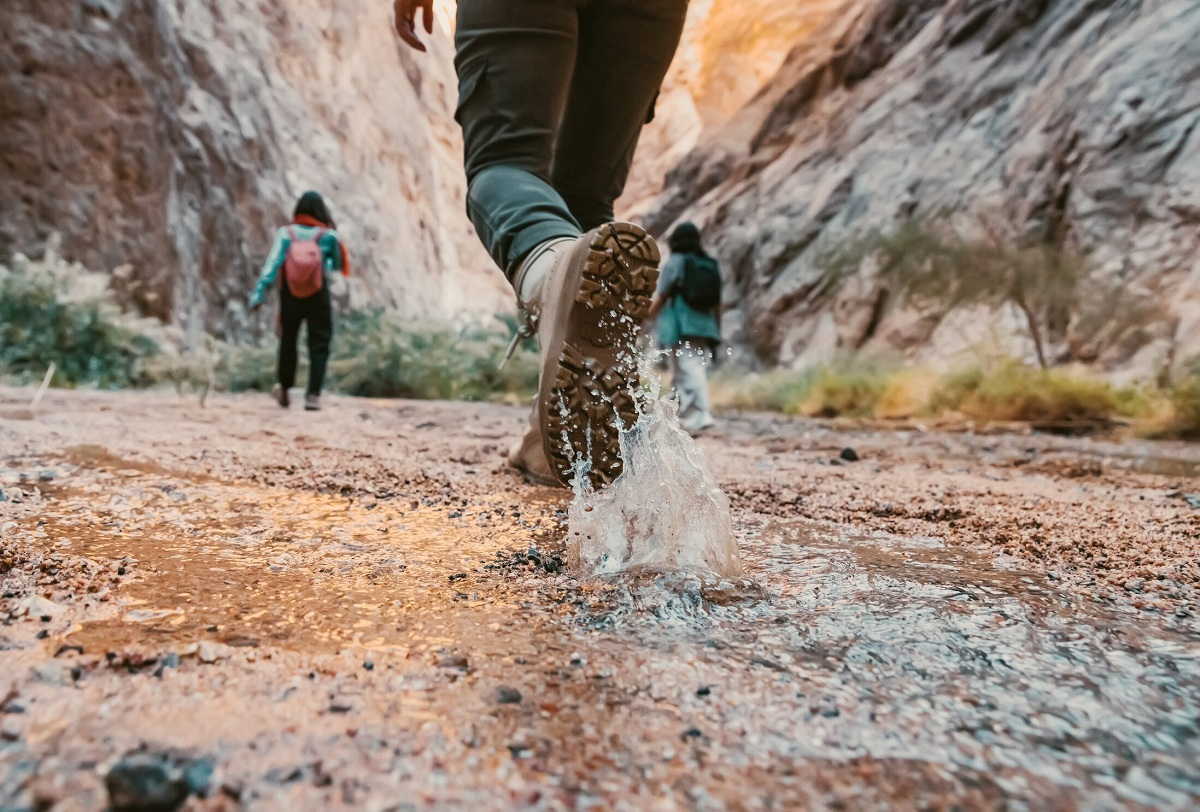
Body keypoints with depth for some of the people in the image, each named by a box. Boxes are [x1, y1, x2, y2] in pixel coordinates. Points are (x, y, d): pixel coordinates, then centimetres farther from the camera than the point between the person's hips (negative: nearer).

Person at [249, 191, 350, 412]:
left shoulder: (285, 234, -7)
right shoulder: (328, 236, -8)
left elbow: (272, 264, -17)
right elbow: (338, 265, 6)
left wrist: (258, 293, -20)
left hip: (290, 297, 2)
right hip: (319, 298, -2)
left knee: (288, 340, 22)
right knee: (319, 345, 5)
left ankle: (283, 386, 29)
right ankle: (313, 395, -5)